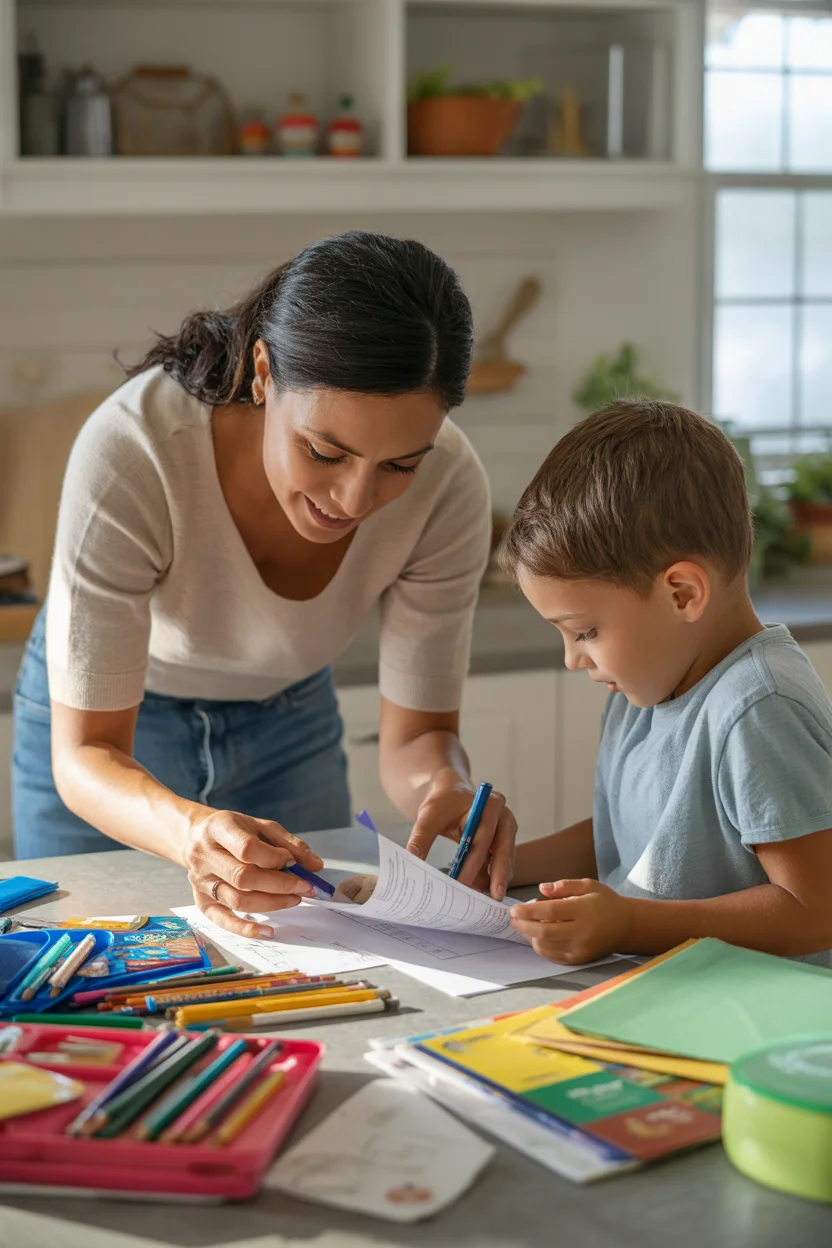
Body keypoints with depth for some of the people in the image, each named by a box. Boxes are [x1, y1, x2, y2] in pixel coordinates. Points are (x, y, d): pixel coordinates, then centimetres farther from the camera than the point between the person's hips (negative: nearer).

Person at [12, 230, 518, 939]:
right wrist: (193, 830, -57)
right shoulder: (129, 454, -39)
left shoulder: (447, 483, -30)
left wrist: (445, 789, -43)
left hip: (289, 714, 3)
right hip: (118, 716, -2)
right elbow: (85, 754, -36)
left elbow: (416, 733, -19)